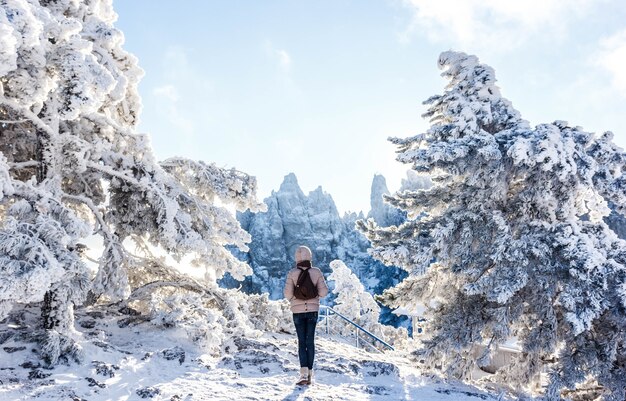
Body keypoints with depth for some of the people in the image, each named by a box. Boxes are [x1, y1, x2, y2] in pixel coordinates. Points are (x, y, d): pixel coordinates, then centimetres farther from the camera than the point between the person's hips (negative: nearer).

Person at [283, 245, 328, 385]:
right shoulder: (316, 272, -5)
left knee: (301, 342, 5)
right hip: (313, 310, 1)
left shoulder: (292, 273, -9)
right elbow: (324, 291, -8)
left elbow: (288, 292, -12)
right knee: (310, 341, 10)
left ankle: (304, 373, -8)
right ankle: (310, 373, 11)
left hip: (298, 310, -1)